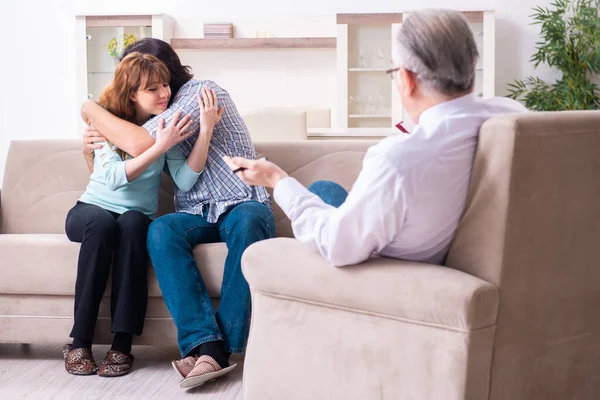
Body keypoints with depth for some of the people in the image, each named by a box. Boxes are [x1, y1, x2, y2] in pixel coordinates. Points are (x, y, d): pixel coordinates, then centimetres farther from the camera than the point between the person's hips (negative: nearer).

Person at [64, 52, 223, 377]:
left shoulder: (168, 124, -4)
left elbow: (184, 182, -17)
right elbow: (113, 177, -25)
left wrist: (206, 131, -24)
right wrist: (159, 147, -32)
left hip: (138, 218, 1)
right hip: (91, 209, -1)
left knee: (132, 223, -35)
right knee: (102, 222, -36)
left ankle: (123, 343, -36)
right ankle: (80, 341, -31)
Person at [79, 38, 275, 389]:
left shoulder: (202, 91, -6)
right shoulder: (160, 115, 19)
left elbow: (139, 144, -20)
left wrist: (92, 109, -4)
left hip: (242, 205, -5)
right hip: (197, 215, 5)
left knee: (248, 223, -40)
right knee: (161, 230, -29)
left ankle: (223, 347, -39)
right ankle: (207, 345, -41)